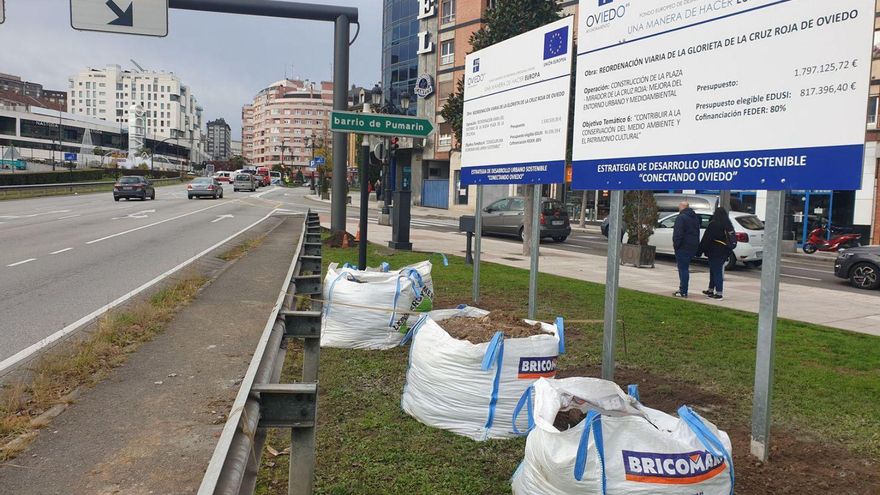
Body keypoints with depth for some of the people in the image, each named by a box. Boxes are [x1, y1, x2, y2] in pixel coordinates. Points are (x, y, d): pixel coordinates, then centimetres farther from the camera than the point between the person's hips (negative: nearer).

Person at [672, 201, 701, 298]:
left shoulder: (681, 217, -14)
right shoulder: (695, 217, 17)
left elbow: (678, 233, -20)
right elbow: (697, 232, 20)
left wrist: (676, 244, -13)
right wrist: (696, 245, 21)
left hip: (683, 247, -9)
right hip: (693, 247, 9)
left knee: (683, 269, -7)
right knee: (685, 268, 17)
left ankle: (683, 291, -6)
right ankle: (683, 289, 22)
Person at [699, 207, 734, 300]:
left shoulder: (713, 224, -12)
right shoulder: (728, 226, 10)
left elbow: (706, 239, -14)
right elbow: (732, 241, 14)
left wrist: (701, 250, -8)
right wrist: (728, 253, 19)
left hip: (714, 252, -7)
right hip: (724, 253, 7)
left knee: (716, 272, -3)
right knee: (718, 272, 14)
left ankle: (719, 293, -4)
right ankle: (711, 290, 24)